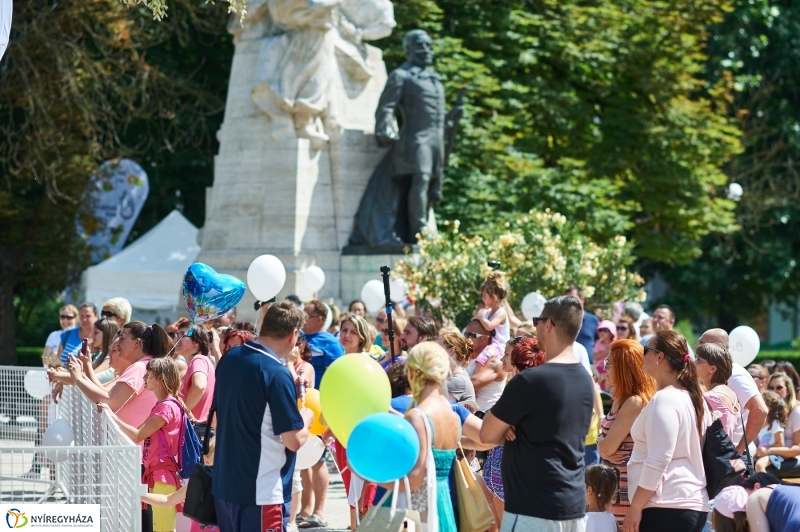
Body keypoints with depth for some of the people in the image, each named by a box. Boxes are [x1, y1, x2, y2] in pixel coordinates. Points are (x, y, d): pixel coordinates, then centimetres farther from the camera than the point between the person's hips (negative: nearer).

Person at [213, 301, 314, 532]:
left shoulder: (230, 359, 5)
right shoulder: (276, 374, -19)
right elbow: (294, 440, -18)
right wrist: (306, 418, 1)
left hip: (224, 485, 8)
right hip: (262, 492, -8)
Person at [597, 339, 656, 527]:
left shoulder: (635, 402, -17)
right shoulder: (621, 399, 13)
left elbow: (608, 446, -18)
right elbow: (605, 445, 14)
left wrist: (602, 444, 4)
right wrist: (605, 451, -8)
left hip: (628, 490, -10)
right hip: (614, 487, 10)